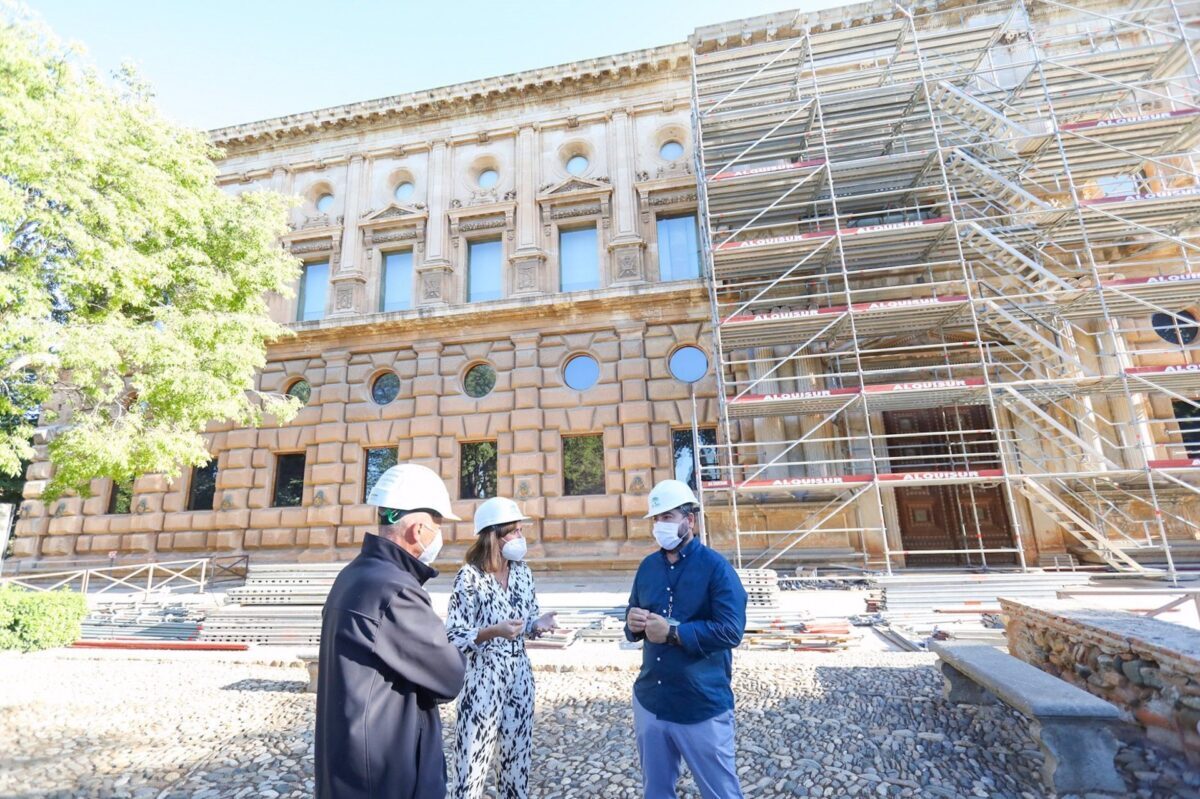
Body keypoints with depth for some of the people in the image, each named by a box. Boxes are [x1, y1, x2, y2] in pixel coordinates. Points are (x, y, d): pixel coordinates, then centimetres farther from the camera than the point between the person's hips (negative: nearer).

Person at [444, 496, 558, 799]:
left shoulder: (522, 571, 1)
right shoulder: (470, 576, -16)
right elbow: (453, 636, -15)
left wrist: (538, 624, -12)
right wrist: (494, 632, -28)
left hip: (520, 677, 6)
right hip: (482, 680, -5)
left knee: (518, 756, 18)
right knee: (473, 763, 4)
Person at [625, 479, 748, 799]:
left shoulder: (716, 567, -15)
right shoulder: (648, 566, 3)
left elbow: (731, 630, -23)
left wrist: (673, 633, -25)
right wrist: (634, 623, -12)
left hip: (703, 707, -5)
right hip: (650, 701, 6)